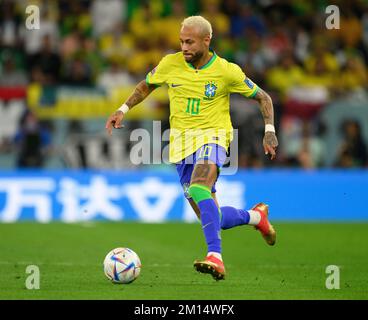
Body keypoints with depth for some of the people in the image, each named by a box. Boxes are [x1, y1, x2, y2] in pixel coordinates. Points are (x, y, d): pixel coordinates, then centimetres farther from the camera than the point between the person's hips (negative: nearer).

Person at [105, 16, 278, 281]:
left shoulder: (227, 71, -8)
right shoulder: (170, 64, -2)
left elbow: (262, 97, 4)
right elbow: (147, 85, 18)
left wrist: (269, 131, -8)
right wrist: (123, 110, 6)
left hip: (212, 137, -4)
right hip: (181, 142, 4)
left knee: (199, 189, -36)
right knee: (212, 218, 3)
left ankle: (215, 258, -43)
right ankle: (255, 216, 34)